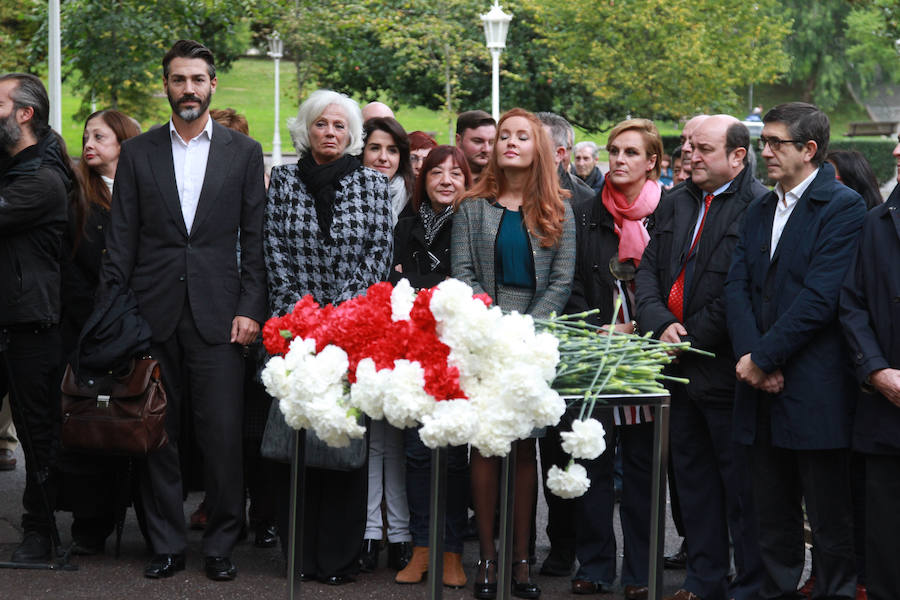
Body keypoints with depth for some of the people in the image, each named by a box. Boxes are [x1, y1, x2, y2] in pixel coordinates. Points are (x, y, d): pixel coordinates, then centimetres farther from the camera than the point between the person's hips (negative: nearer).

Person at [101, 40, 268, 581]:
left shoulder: (244, 152, 8)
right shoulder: (138, 153, 10)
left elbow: (255, 238, 6)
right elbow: (122, 239, 8)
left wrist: (251, 309, -3)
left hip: (217, 313, -1)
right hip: (152, 313, 1)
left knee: (223, 434, -4)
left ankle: (222, 545, 8)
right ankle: (167, 545, 14)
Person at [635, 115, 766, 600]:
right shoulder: (675, 204, 13)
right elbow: (648, 270, 10)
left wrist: (691, 339, -12)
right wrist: (661, 323, -8)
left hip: (726, 370, -8)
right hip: (683, 367, 8)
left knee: (740, 483, 0)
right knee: (692, 475, 15)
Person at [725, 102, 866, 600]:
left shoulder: (843, 207, -8)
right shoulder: (760, 211, 16)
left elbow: (820, 297, -16)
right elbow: (737, 287, 8)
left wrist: (765, 358, -14)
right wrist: (749, 354, -8)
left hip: (816, 391, -7)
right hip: (763, 391, 7)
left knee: (830, 518, 1)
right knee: (772, 518, 13)